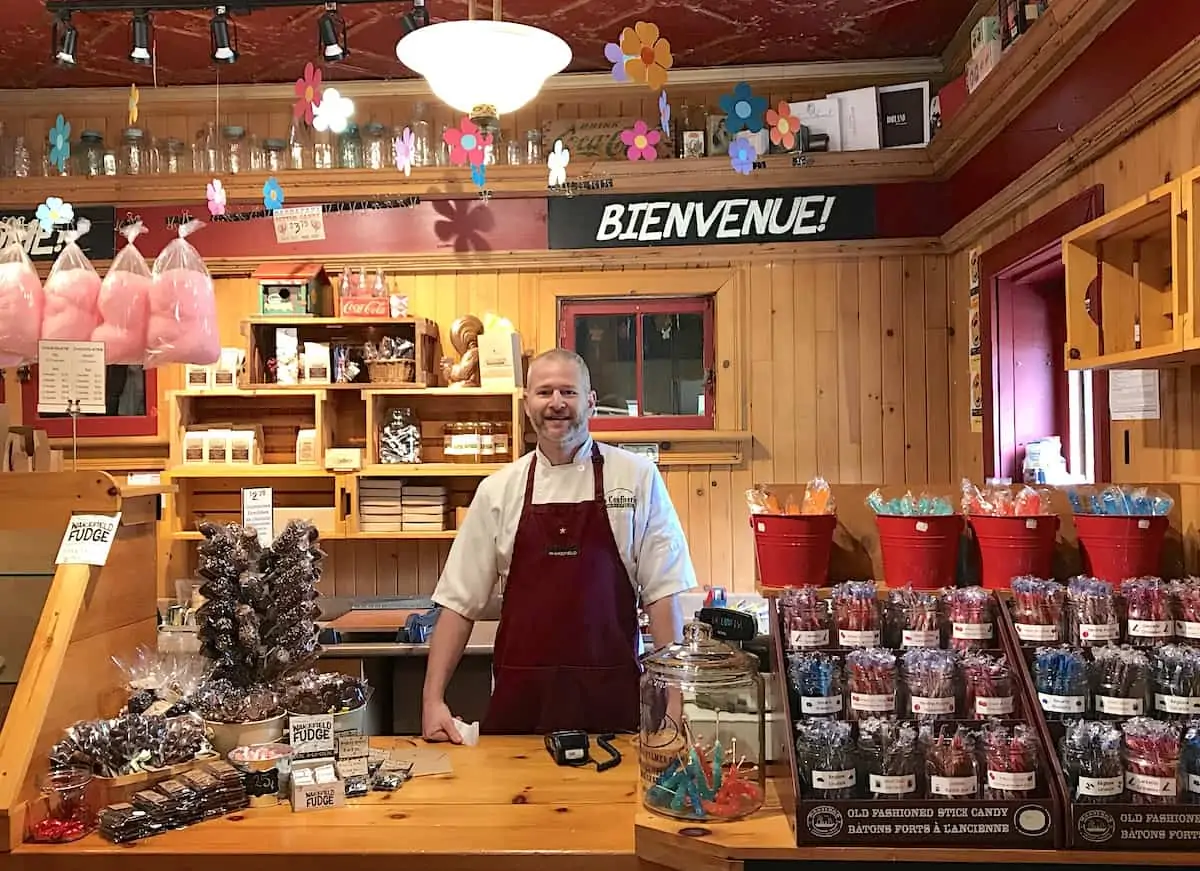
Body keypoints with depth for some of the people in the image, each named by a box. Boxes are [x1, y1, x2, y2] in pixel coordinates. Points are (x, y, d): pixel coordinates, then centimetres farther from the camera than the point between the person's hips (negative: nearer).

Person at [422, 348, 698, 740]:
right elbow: (460, 600, 5)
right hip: (521, 697, 2)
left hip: (612, 695, -1)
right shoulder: (498, 490, 4)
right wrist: (433, 699, -1)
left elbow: (663, 590, -2)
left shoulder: (637, 477, -1)